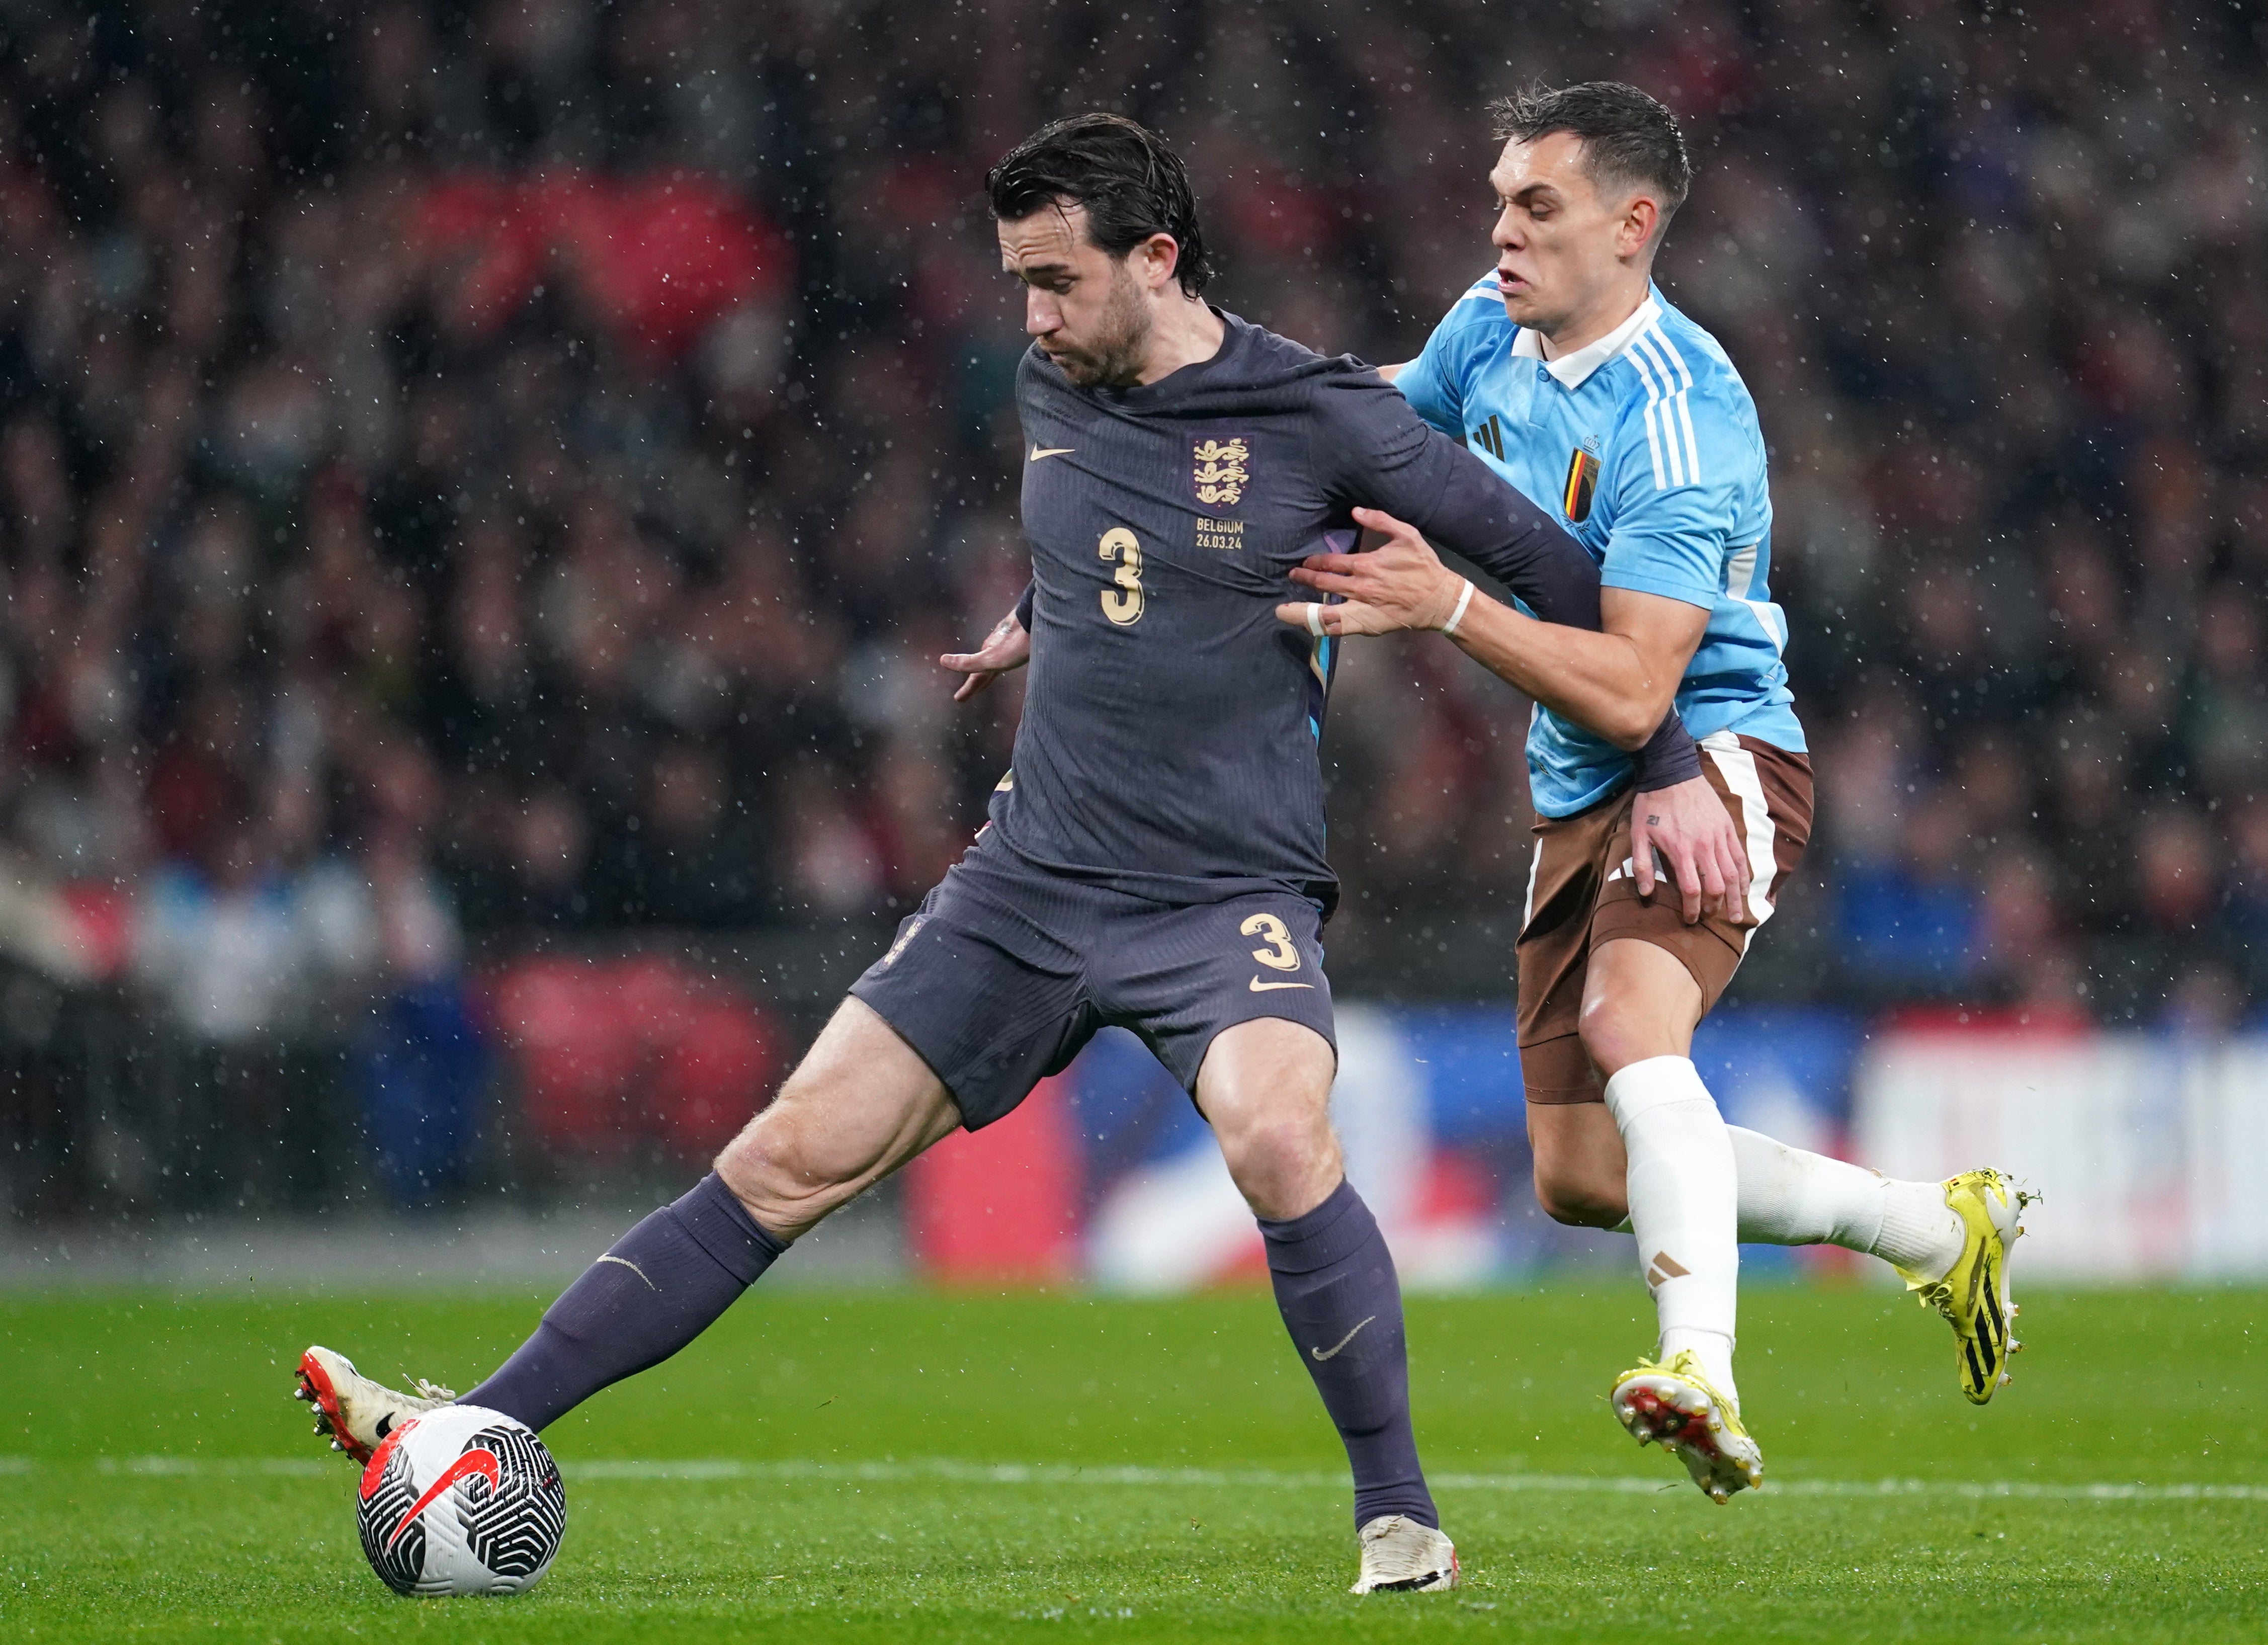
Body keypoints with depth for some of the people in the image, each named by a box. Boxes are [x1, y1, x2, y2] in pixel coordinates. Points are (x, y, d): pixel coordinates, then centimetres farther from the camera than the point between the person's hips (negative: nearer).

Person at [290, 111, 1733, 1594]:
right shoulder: (1051, 393, 6)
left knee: (1278, 1139, -33)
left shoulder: (1321, 417, -11)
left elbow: (1554, 565, -3)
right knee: (793, 1155, -3)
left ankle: (1400, 1513, -17)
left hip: (1232, 897, -5)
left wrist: (1672, 764, -3)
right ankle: (486, 1428, -4)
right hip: (1031, 883, 5)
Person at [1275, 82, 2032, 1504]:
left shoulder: (1681, 418, -22)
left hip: (1710, 762, -9)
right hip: (1582, 799, 9)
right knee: (1582, 1177, 8)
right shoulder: (1491, 336, 3)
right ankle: (1942, 1231, 26)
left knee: (1631, 1023, -37)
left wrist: (1449, 604, -36)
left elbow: (1632, 689, -28)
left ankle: (1705, 1378, -50)